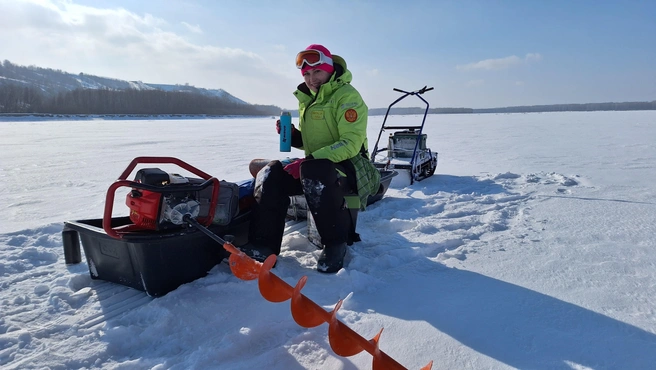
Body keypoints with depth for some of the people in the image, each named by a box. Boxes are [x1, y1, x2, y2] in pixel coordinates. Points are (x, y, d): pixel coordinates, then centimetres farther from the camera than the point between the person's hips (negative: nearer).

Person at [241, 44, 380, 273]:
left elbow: (351, 144, -20)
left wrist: (310, 159, -27)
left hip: (349, 166, -7)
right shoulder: (307, 100, 14)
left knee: (315, 172, -39)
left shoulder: (347, 95, -9)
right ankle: (263, 246, -15)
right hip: (314, 166, 7)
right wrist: (291, 135, -1)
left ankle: (336, 243, -24)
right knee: (271, 175, -14)